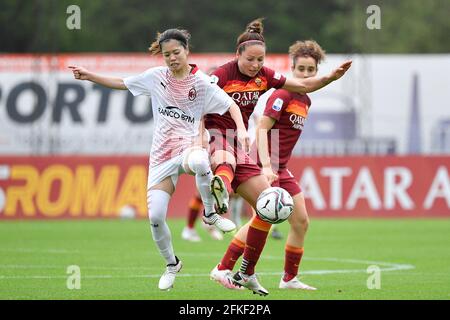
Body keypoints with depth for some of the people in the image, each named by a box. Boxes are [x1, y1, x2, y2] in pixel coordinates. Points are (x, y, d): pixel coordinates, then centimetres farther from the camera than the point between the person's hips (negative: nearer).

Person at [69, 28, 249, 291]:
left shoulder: (201, 82, -3)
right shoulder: (156, 77, 8)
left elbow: (231, 105, -4)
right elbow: (121, 83, 20)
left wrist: (242, 130, -20)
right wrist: (90, 76, 13)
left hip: (189, 146, -4)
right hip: (162, 156, 4)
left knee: (199, 162, -44)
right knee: (155, 216, -7)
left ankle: (210, 214, -18)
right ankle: (172, 264, 19)